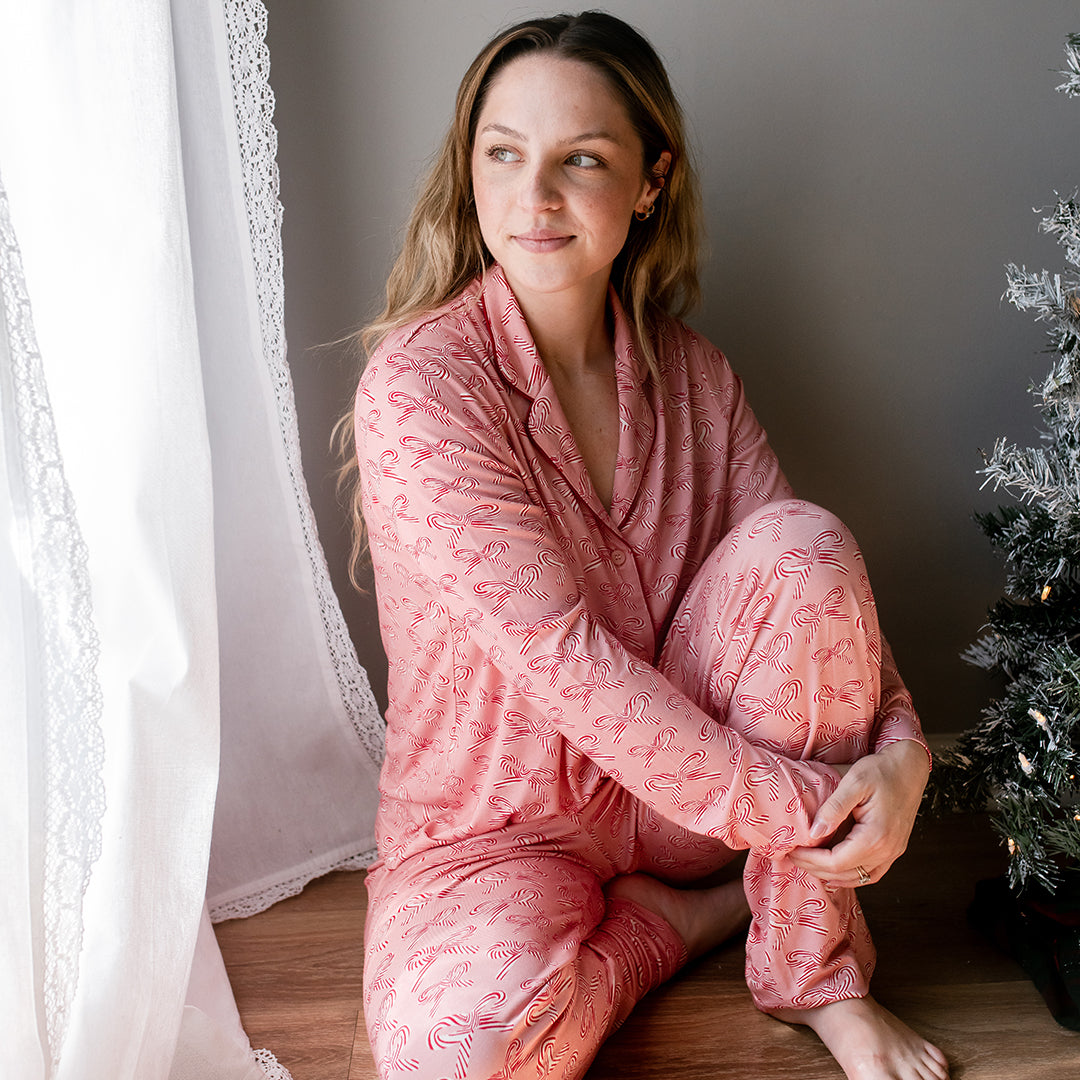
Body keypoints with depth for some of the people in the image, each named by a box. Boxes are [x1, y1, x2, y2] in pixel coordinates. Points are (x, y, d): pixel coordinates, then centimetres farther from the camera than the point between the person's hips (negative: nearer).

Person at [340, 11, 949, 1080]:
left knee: (803, 539, -21)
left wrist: (897, 744, -21)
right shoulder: (416, 389, -21)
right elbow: (564, 657, -27)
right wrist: (795, 807, -26)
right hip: (494, 826, -3)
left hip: (679, 773, 4)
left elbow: (809, 575, -3)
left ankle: (812, 968, -8)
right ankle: (705, 907, -1)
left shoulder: (689, 370, -2)